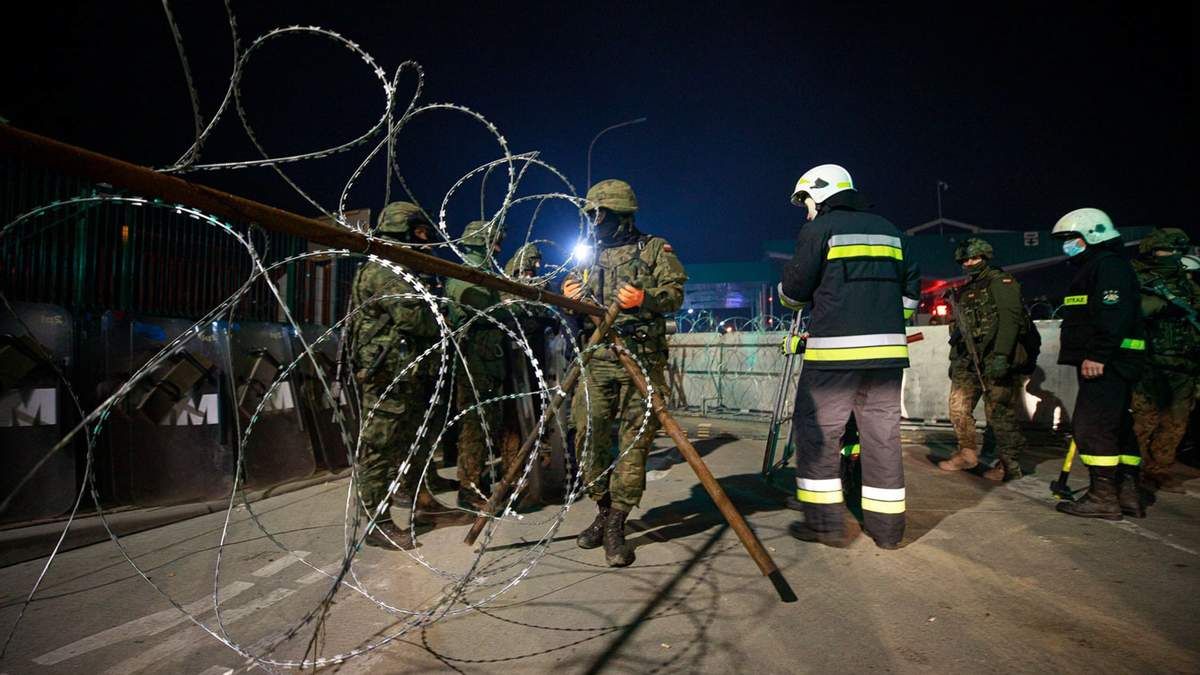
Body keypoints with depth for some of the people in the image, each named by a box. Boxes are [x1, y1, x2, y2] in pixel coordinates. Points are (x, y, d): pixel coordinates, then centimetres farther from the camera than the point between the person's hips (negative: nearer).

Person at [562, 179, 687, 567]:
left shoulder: (655, 249, 7)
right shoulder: (594, 259, 21)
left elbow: (675, 296, -1)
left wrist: (644, 299, -19)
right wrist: (573, 299, 2)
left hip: (641, 359, -4)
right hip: (597, 360, 5)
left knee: (634, 441, -5)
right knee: (588, 436, 1)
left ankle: (616, 526, 2)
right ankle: (603, 512, 19)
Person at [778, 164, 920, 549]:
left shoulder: (820, 228, 0)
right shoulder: (888, 229, 19)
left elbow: (794, 290, -3)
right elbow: (911, 287, 18)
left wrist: (786, 291, 19)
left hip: (835, 349, -6)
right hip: (888, 348, 6)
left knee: (816, 430, 2)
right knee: (882, 434, 9)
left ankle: (824, 521, 4)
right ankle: (886, 526, 14)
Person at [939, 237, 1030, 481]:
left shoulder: (1000, 281, -2)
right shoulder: (963, 293, 21)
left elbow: (1010, 318, -15)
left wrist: (1001, 355, -24)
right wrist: (954, 360, 21)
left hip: (996, 360, -7)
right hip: (968, 361, 7)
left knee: (999, 413, -5)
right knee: (958, 408, 6)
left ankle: (1010, 465, 7)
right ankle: (967, 454, 22)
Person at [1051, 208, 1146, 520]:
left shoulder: (1109, 265, -10)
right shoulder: (1094, 268, 23)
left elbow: (1114, 315, -23)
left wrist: (1097, 355, -27)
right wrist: (1092, 357, 21)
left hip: (1105, 365, -11)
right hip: (1106, 364, 11)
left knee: (1091, 427, -11)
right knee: (1117, 426, 13)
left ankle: (1102, 497, -7)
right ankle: (1127, 493, 20)